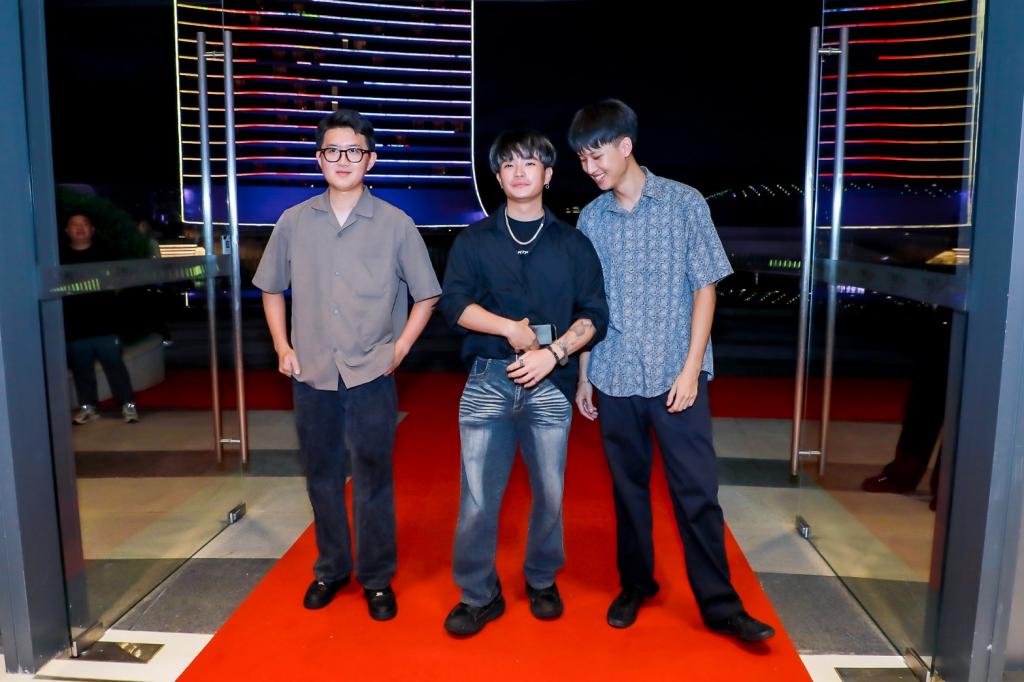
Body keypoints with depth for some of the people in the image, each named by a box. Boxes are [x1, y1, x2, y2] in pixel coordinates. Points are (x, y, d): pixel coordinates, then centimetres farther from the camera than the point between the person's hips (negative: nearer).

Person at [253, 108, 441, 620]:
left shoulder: (396, 225, -3)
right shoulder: (293, 222, 3)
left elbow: (427, 295, 3)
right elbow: (272, 288, 15)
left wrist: (399, 349, -3)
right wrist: (283, 348, 6)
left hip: (372, 377, -2)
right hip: (311, 376, 3)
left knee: (373, 481, 5)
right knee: (322, 478, 14)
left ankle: (376, 578, 23)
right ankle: (331, 568, 33)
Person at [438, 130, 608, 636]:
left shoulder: (572, 243, 9)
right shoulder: (474, 240, 9)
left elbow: (594, 315, 3)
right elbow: (454, 303, -3)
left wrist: (553, 352, -11)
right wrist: (511, 329, -13)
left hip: (550, 383, 1)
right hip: (488, 380, 0)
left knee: (549, 490, 8)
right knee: (477, 495, 0)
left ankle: (542, 581, 31)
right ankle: (478, 594, 17)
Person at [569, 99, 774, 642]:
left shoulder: (684, 203, -2)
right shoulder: (590, 218, 6)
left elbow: (704, 288, -3)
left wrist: (691, 368, -9)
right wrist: (583, 374, 9)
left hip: (675, 375, -3)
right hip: (615, 377, 3)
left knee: (696, 491, 1)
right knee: (628, 487, 13)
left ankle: (720, 604, 15)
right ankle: (636, 584, 30)